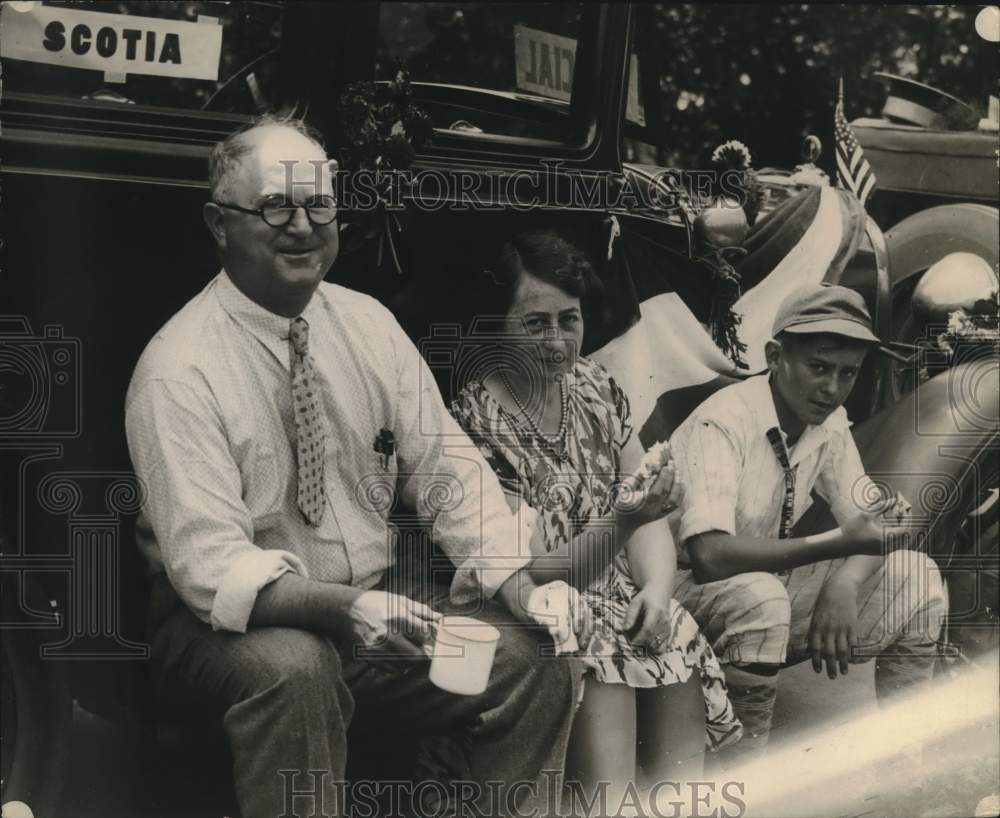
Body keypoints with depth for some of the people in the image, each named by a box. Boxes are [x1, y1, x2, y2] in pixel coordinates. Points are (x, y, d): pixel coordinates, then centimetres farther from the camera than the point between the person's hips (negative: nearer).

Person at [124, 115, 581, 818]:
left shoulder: (370, 324, 5)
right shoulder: (179, 370, -13)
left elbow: (447, 470, 2)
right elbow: (209, 563, -21)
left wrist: (517, 580, -16)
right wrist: (346, 606, -37)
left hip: (378, 611, 5)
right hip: (237, 625, -5)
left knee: (539, 655, -16)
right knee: (293, 666, -38)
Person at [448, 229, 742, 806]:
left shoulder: (594, 387, 8)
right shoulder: (475, 419, -12)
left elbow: (650, 517, 10)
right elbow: (532, 572, -14)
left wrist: (657, 588, -10)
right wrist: (622, 522, -29)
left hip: (616, 599, 6)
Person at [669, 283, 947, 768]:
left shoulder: (829, 419, -1)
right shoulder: (723, 424, -24)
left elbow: (869, 519, 3)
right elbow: (710, 555, -35)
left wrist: (843, 585, -20)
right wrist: (839, 543, -36)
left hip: (772, 586, 8)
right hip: (691, 591, -7)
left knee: (915, 576, -4)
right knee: (759, 596, -38)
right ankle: (743, 762, -21)